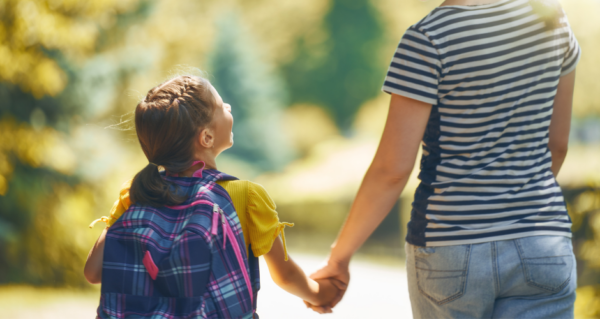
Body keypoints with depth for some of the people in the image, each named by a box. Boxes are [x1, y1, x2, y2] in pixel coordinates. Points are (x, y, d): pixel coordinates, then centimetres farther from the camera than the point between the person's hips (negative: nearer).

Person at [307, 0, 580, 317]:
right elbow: (556, 144, 11)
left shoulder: (428, 39, -14)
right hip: (541, 248, 3)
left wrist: (338, 258, -3)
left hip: (451, 251, -3)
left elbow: (392, 169, -14)